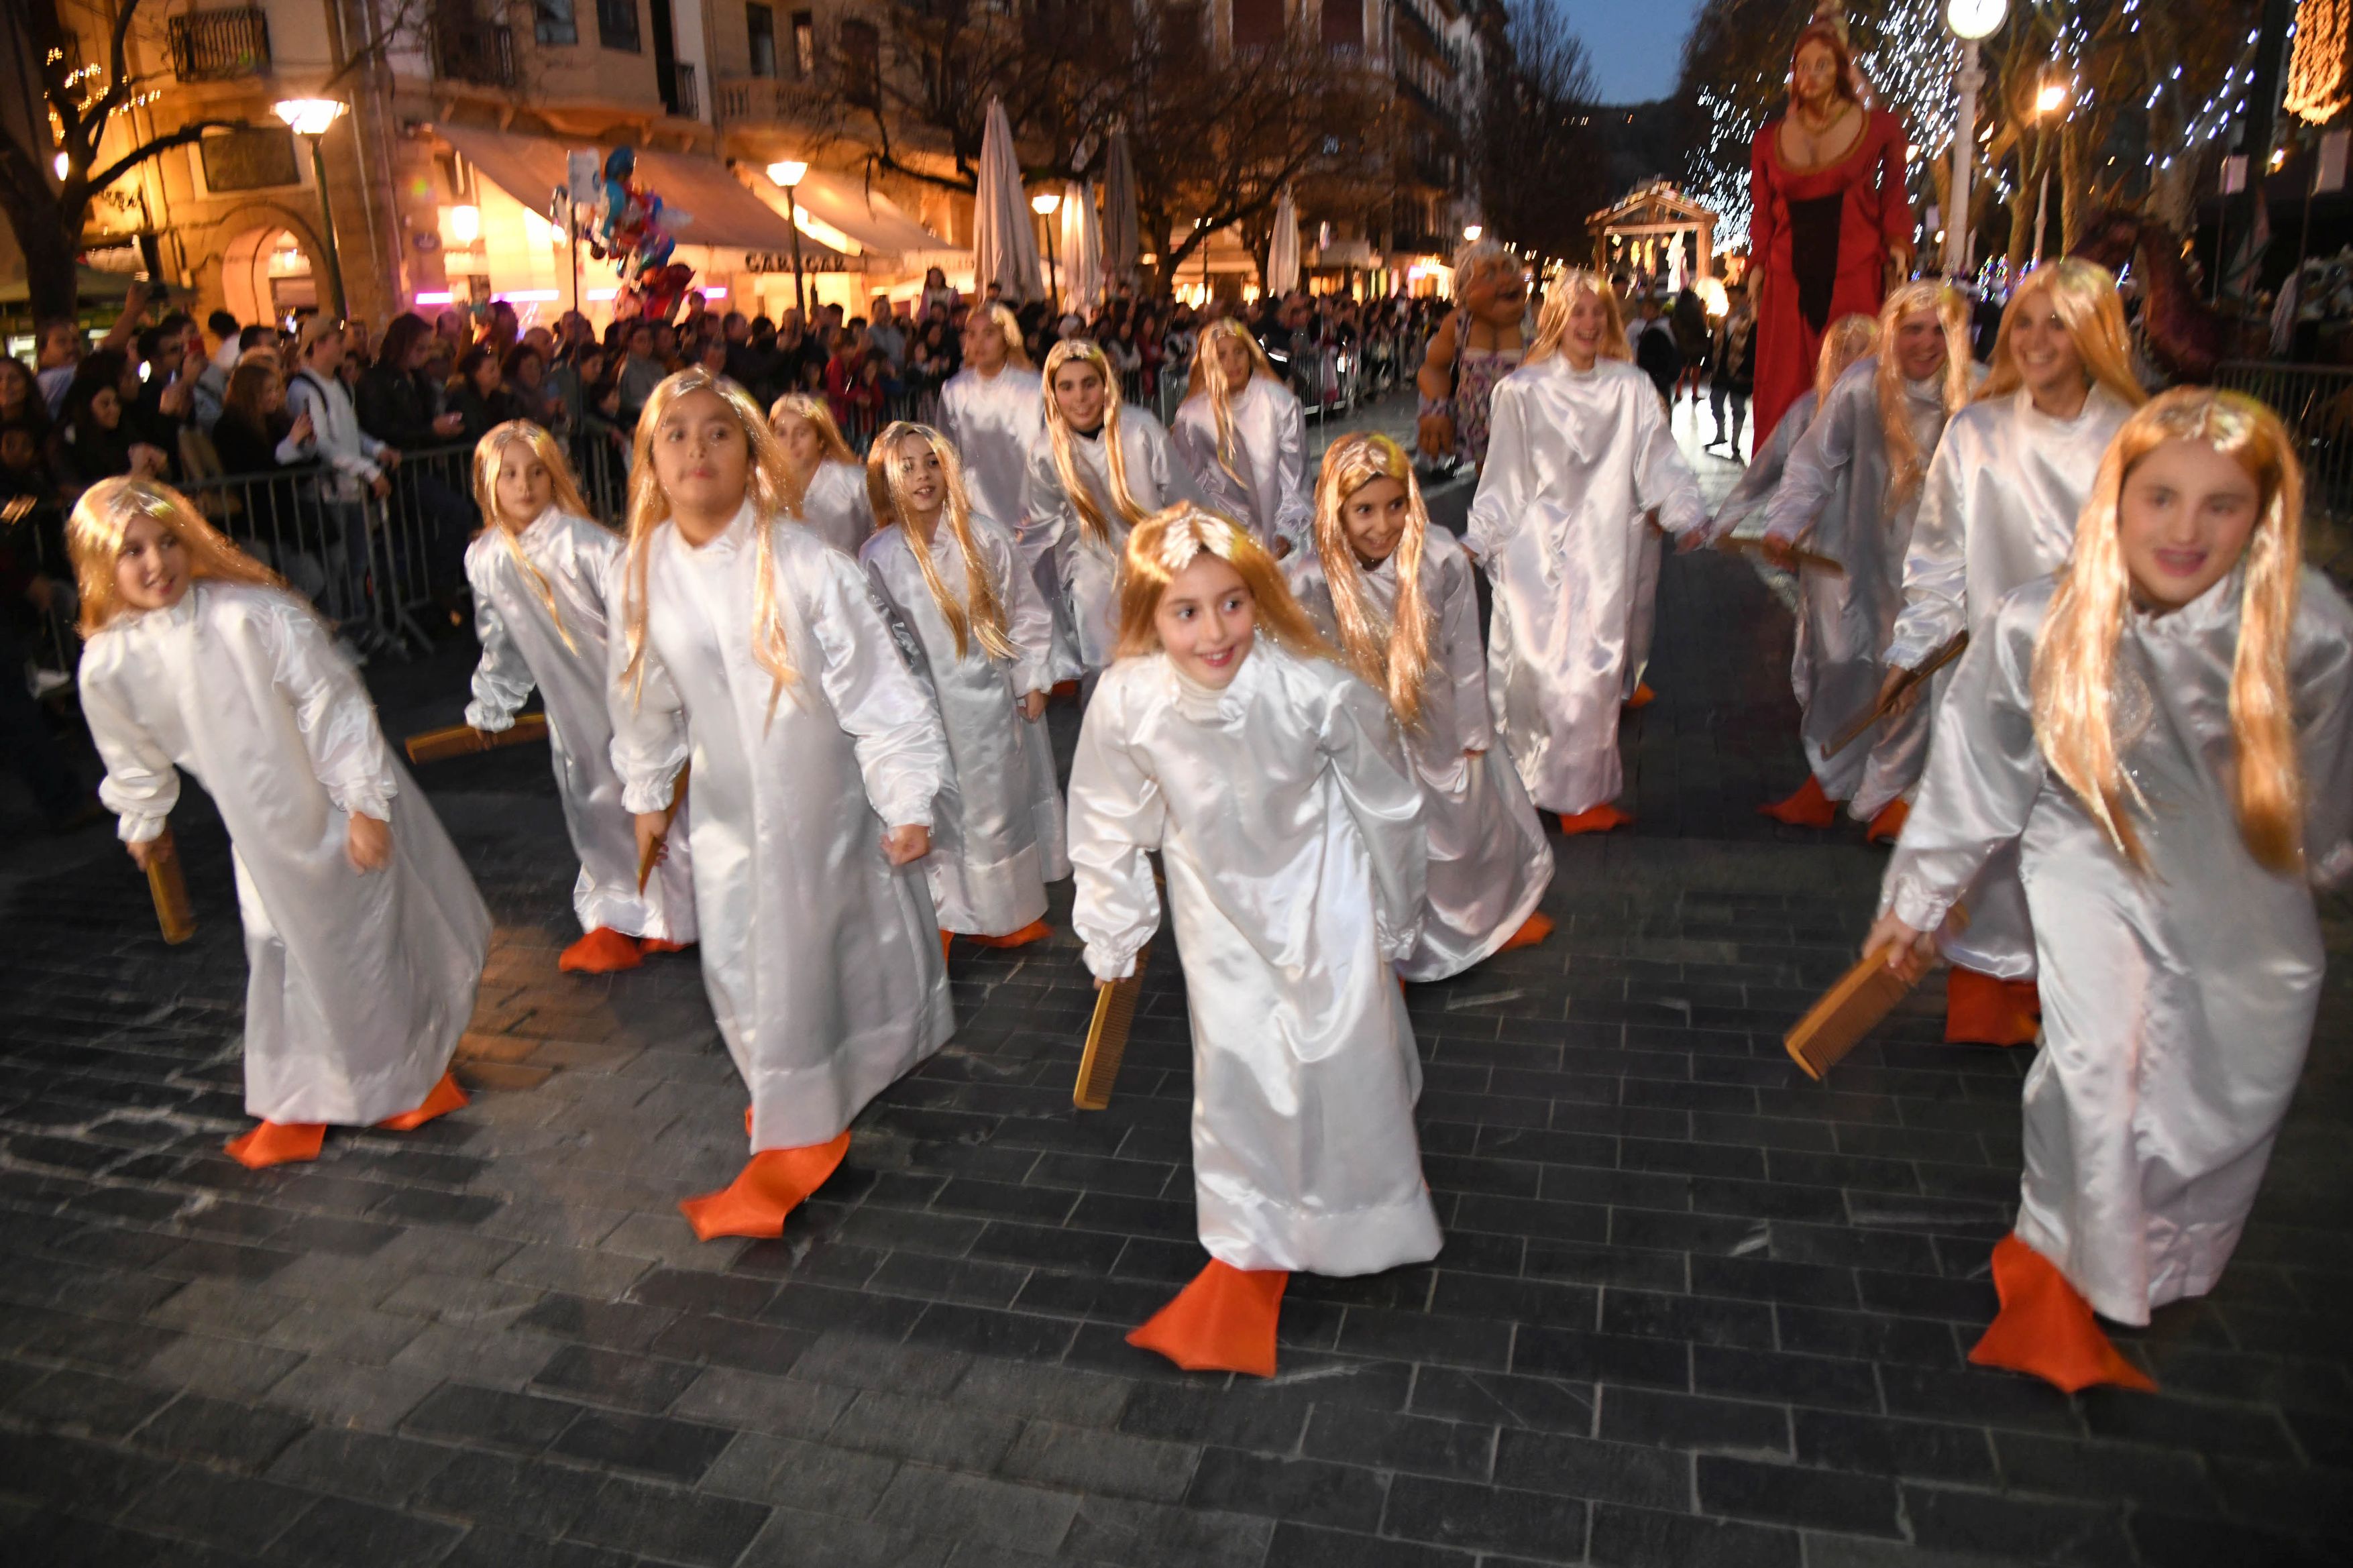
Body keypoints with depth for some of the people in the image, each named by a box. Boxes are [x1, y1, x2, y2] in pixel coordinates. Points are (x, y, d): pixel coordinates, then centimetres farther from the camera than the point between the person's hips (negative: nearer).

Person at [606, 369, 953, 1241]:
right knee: (735, 958, 9)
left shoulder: (802, 566, -20)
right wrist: (647, 794, 19)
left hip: (824, 789, -4)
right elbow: (643, 697, 9)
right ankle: (798, 1122, 34)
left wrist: (908, 800, -16)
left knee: (854, 934, 8)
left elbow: (875, 685, -16)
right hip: (727, 803, 4)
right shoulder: (640, 575, -6)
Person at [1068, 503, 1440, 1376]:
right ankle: (1249, 1252, 32)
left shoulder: (1317, 692, -28)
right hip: (1218, 912, 2)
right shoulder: (1126, 701, -22)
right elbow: (1109, 829, -4)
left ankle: (1371, 1206, 42)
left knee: (1348, 1056, 8)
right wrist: (1112, 940, 6)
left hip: (1322, 897, -1)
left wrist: (1394, 920, 3)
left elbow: (1388, 806, -9)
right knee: (1234, 1070, 8)